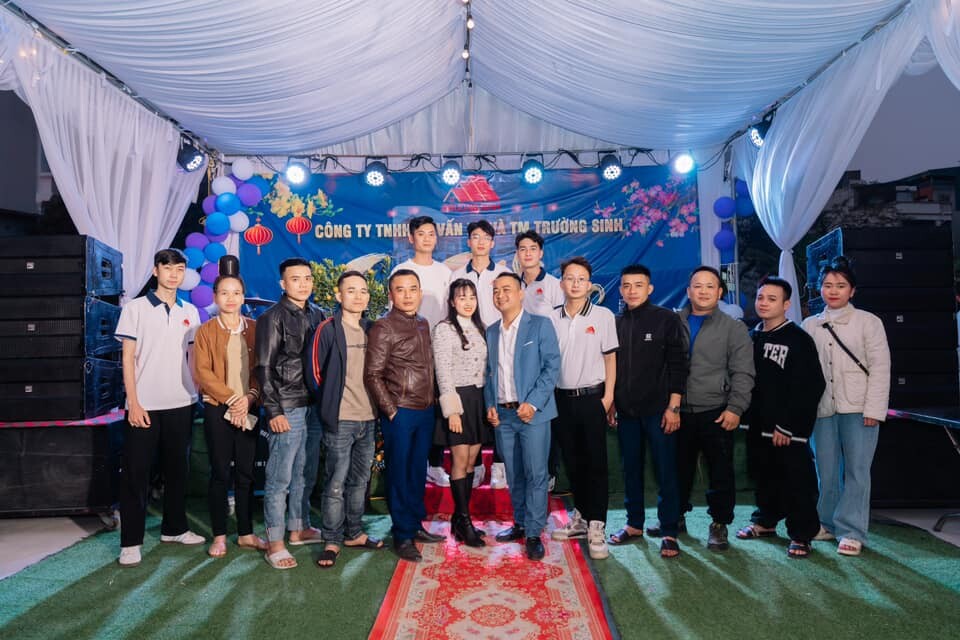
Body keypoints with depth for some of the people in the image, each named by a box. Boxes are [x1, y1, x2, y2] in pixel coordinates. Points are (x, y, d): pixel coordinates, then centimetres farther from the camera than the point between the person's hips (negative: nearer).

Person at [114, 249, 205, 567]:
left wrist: (196, 395, 6)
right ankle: (130, 542, 11)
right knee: (136, 473, 2)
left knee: (177, 469, 13)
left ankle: (174, 528, 27)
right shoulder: (135, 308, -2)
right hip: (144, 405, -4)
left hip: (181, 404, 4)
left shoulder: (190, 311, 9)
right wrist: (134, 403, -10)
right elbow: (128, 358, -4)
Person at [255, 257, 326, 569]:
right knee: (280, 477, 0)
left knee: (306, 473, 14)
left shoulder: (317, 316, 11)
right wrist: (274, 411, -13)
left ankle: (299, 529, 29)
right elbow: (264, 368, -9)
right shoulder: (273, 318, -6)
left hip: (314, 406, 6)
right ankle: (275, 544, 9)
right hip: (287, 409, -6)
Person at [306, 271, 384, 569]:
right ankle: (332, 541, 13)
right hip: (340, 421, -6)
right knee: (335, 483, 0)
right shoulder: (327, 329, -7)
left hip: (369, 419, 6)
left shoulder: (370, 330, 10)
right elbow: (314, 371, -8)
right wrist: (329, 405, -4)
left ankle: (354, 533, 29)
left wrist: (377, 404, 8)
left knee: (359, 480, 16)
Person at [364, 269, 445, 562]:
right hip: (400, 413, -6)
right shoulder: (384, 327, -9)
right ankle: (403, 536, 15)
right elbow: (372, 375, -11)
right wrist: (391, 411, -12)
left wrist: (432, 400, 10)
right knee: (399, 474, 4)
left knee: (417, 471, 15)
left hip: (426, 411, 6)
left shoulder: (423, 325, 11)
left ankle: (416, 525, 29)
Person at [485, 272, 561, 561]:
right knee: (513, 475, 13)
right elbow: (489, 372, 16)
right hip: (502, 415, 5)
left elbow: (552, 366, -8)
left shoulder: (540, 325, -2)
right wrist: (490, 405, 3)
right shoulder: (491, 332, 14)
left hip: (532, 412, -5)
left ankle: (534, 533, 8)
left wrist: (533, 403, -16)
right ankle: (520, 523, 27)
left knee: (536, 474, -2)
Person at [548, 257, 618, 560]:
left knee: (596, 463, 0)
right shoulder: (552, 318, 5)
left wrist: (608, 395, -7)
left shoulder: (603, 316, -1)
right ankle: (581, 517, 27)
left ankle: (596, 527, 6)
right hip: (562, 398, 3)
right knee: (572, 462, 12)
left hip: (592, 398, -3)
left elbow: (610, 357, -1)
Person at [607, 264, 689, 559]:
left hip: (658, 411, -4)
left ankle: (669, 532, 11)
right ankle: (634, 523, 26)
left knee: (666, 471, 1)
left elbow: (679, 364, -6)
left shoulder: (667, 319, -3)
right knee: (631, 470, 12)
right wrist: (610, 403, 8)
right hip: (626, 412, 4)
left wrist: (673, 406, -11)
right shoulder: (616, 323, 8)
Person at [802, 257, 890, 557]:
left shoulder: (868, 322, 2)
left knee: (856, 470, -1)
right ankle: (827, 523, 22)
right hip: (823, 409, 3)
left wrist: (873, 409, -10)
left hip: (858, 408, -3)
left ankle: (852, 531, 7)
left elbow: (880, 367, -3)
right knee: (826, 470, 8)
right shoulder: (810, 325, 11)